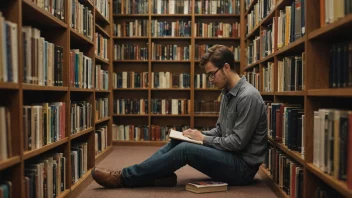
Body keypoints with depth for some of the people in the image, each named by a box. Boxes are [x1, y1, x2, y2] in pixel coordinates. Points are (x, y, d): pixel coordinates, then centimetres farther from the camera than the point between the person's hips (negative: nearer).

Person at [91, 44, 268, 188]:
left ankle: (124, 178, -17)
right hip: (230, 156, 9)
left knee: (186, 149, -23)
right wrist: (199, 135, -1)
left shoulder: (248, 97, -20)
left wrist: (204, 139, -12)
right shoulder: (227, 93, 11)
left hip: (243, 166, -9)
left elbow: (238, 142, -23)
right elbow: (220, 130, 17)